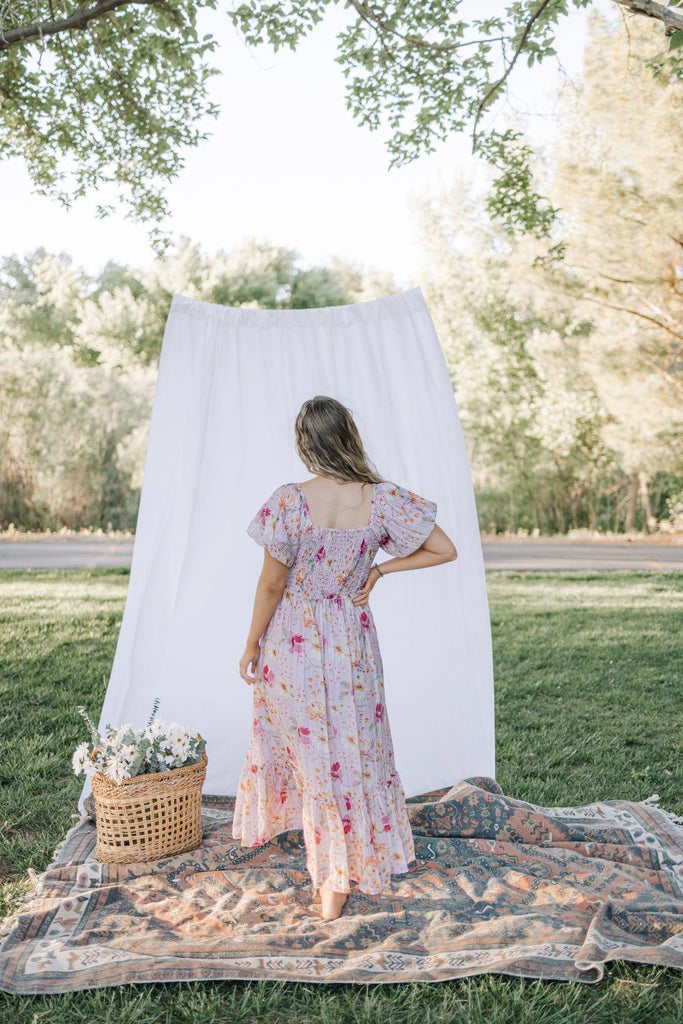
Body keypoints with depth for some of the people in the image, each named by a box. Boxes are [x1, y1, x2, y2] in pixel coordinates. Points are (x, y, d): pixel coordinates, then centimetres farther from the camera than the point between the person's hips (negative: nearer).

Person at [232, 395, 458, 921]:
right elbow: (445, 550, -6)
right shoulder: (383, 499, -13)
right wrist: (380, 567, 1)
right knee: (354, 746, 16)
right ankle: (341, 878, 27)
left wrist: (252, 644, 0)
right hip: (351, 639, 2)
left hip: (292, 641, -1)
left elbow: (272, 584, -13)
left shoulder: (290, 501, -20)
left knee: (302, 740, 21)